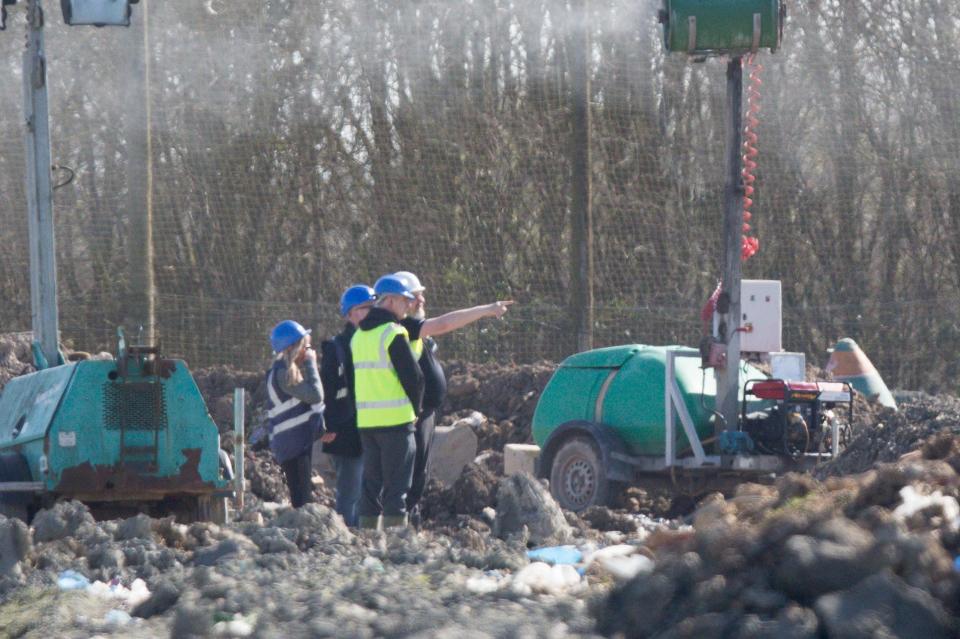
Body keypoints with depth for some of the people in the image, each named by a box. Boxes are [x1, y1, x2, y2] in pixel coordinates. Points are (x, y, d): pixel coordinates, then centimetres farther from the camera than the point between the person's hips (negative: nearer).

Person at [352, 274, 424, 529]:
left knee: (371, 483, 12)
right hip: (395, 419, -7)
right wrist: (416, 408, 3)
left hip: (364, 420, 7)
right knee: (396, 487, -4)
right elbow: (413, 376, -14)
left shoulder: (358, 335, 13)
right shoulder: (393, 334, -12)